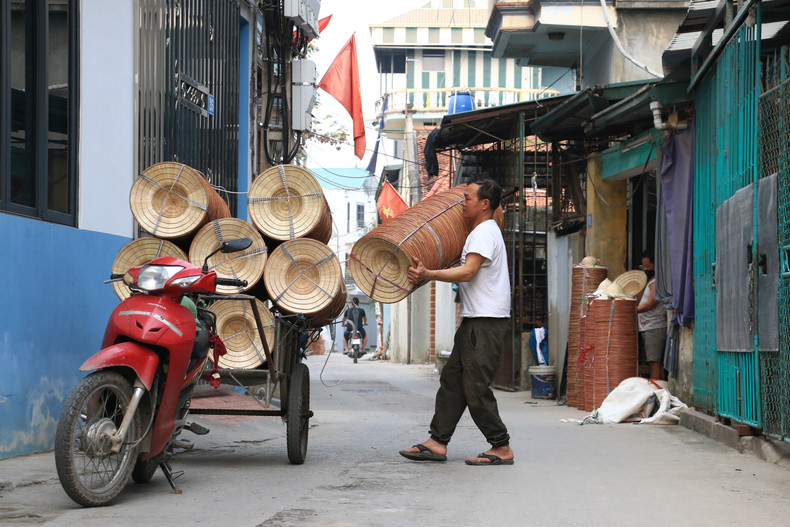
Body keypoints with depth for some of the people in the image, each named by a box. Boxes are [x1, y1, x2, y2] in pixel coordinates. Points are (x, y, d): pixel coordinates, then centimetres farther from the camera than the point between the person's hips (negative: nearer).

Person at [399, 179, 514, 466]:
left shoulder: (485, 232, -12)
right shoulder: (480, 231, 21)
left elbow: (468, 272, -24)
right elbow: (468, 274, 30)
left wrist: (428, 274, -29)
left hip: (487, 321, -11)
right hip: (475, 320, 11)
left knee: (476, 387, -9)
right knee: (452, 379, 8)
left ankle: (502, 448, -2)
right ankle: (437, 442, 8)